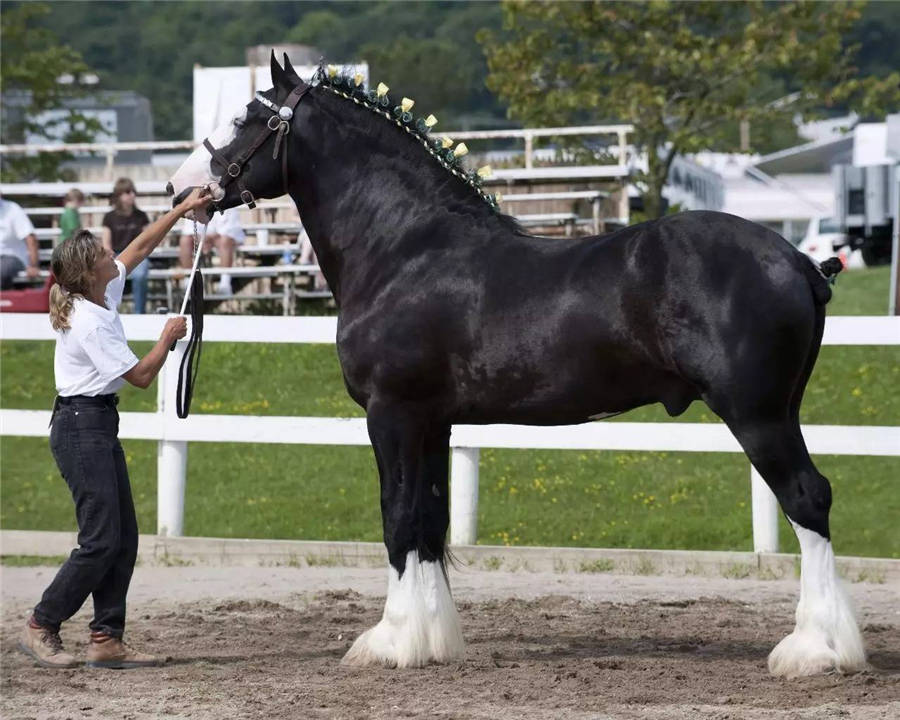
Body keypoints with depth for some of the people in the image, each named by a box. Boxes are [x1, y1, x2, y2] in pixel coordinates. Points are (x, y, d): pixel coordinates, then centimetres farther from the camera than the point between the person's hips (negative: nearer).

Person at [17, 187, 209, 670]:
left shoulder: (102, 296, 5)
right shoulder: (90, 323, -20)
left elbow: (140, 248, 19)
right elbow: (140, 376, -15)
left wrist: (183, 210, 18)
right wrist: (168, 337, -1)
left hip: (98, 426, 10)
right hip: (81, 427, -10)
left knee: (124, 538, 7)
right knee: (101, 540, -10)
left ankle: (106, 640, 7)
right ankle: (40, 628, -1)